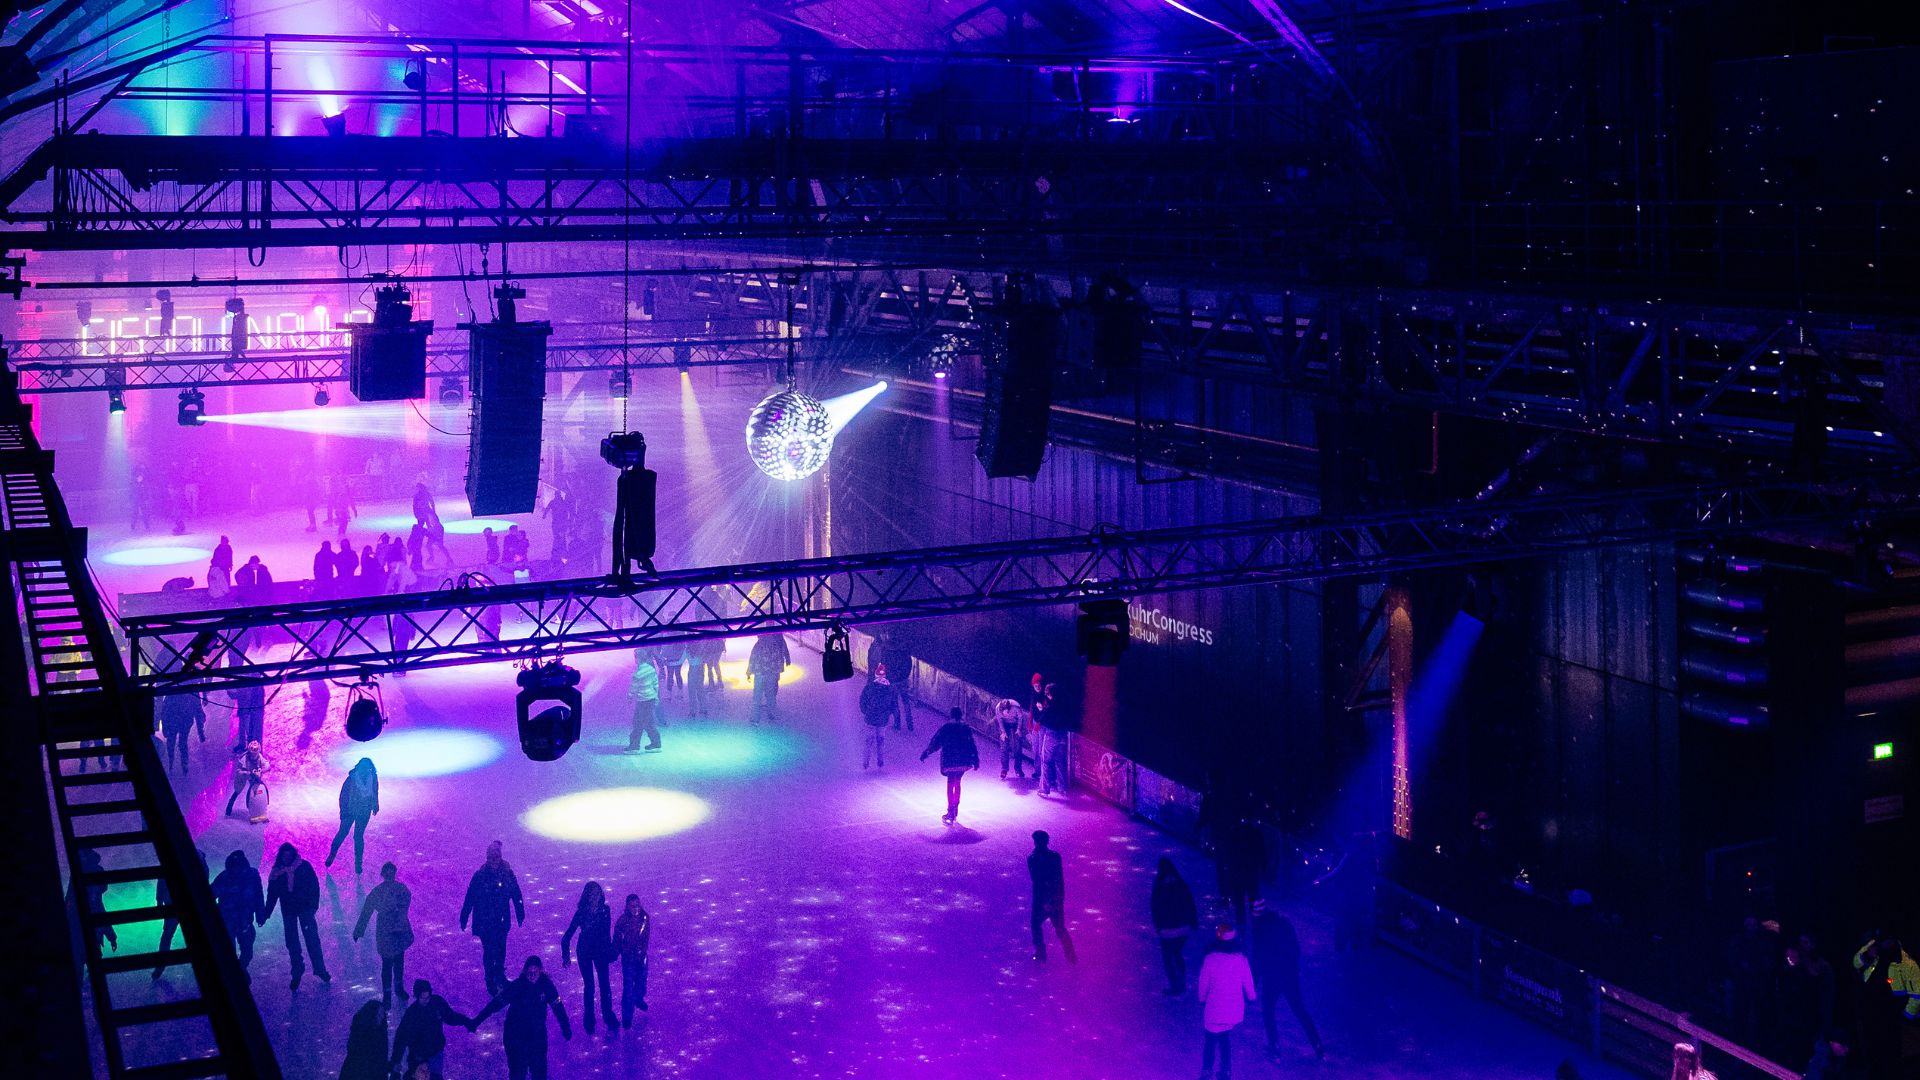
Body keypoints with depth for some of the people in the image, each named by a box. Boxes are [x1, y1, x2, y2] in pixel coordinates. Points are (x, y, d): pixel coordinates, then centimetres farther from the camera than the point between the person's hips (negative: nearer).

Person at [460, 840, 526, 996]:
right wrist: (464, 919, -2)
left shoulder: (507, 874, -8)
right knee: (489, 951, 4)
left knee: (501, 948, 11)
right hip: (484, 922, -2)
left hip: (502, 920, 2)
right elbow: (469, 898, -6)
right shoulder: (479, 876, -13)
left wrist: (520, 914, 5)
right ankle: (491, 982, 22)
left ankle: (499, 974, 37)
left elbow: (516, 895, 1)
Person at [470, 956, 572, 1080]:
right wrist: (475, 1022, -17)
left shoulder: (546, 985, -12)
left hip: (538, 1034, 2)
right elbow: (496, 1004, -15)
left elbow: (558, 1007, -3)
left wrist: (566, 1029, 2)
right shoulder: (516, 986, -17)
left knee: (539, 1069, 4)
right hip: (515, 1035, -2)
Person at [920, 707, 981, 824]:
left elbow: (935, 742, -3)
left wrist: (925, 753, 8)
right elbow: (972, 745, 5)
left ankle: (951, 814, -4)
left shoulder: (946, 728, -6)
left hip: (950, 761, -4)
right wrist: (976, 760, 10)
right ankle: (955, 810, 27)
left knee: (950, 784, 1)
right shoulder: (966, 728, 4)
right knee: (957, 782, 20)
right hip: (963, 761, 4)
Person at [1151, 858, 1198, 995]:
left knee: (1167, 959, 11)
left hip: (1167, 930, -5)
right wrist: (1193, 922, 9)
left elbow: (1155, 907, -10)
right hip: (1183, 928, 5)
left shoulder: (1159, 888, -15)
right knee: (1178, 955, 22)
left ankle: (1174, 987, 11)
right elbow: (1190, 904, 0)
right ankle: (1181, 985, 27)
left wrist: (1157, 926, 1)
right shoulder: (1182, 884, -5)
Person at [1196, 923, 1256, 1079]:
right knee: (1226, 1038, 22)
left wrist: (1202, 999, 14)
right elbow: (1248, 984, 0)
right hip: (1234, 1010, 3)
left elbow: (1203, 984, -5)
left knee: (1211, 1039, 14)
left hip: (1214, 1009, -3)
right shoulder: (1241, 959, -10)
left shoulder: (1210, 959, -16)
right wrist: (1253, 996, 21)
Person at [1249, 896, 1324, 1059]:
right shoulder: (1284, 921, -1)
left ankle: (1274, 1049, 11)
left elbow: (1258, 959, -13)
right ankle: (1318, 1047, 10)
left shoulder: (1260, 929, -15)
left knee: (1267, 1012, 14)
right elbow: (1296, 948, 6)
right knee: (1300, 1011, 13)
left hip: (1271, 978, -5)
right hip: (1290, 975, 5)